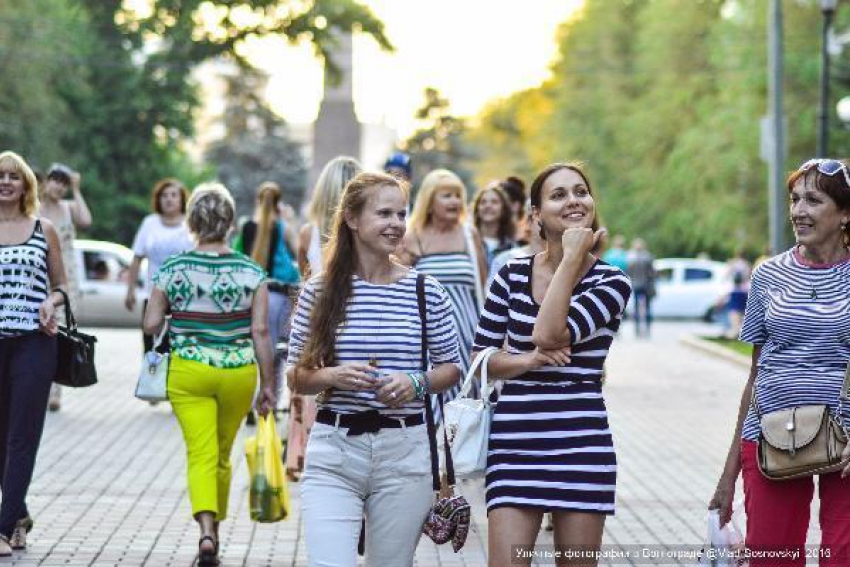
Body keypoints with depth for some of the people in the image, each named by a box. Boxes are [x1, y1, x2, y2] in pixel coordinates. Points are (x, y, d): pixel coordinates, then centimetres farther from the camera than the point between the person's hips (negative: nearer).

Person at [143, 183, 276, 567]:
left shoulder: (172, 269, -5)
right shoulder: (251, 272, -4)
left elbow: (151, 325, -3)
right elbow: (260, 331, -6)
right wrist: (268, 384, 1)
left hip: (188, 372, -1)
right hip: (239, 373, 1)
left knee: (201, 454, -4)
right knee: (222, 455, 18)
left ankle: (206, 530, -25)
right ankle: (215, 528, 32)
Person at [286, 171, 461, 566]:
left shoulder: (427, 292, 3)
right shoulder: (319, 291, 2)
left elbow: (451, 368, 12)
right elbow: (296, 378, 6)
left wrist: (417, 383, -9)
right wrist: (333, 377, -14)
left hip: (403, 451, 1)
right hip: (332, 450, -1)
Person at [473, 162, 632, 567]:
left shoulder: (611, 282, -1)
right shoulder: (512, 275, 7)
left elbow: (550, 334, -18)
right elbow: (480, 357, 7)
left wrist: (573, 257, -11)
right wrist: (527, 360, -12)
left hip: (581, 447, -1)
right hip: (513, 445, 1)